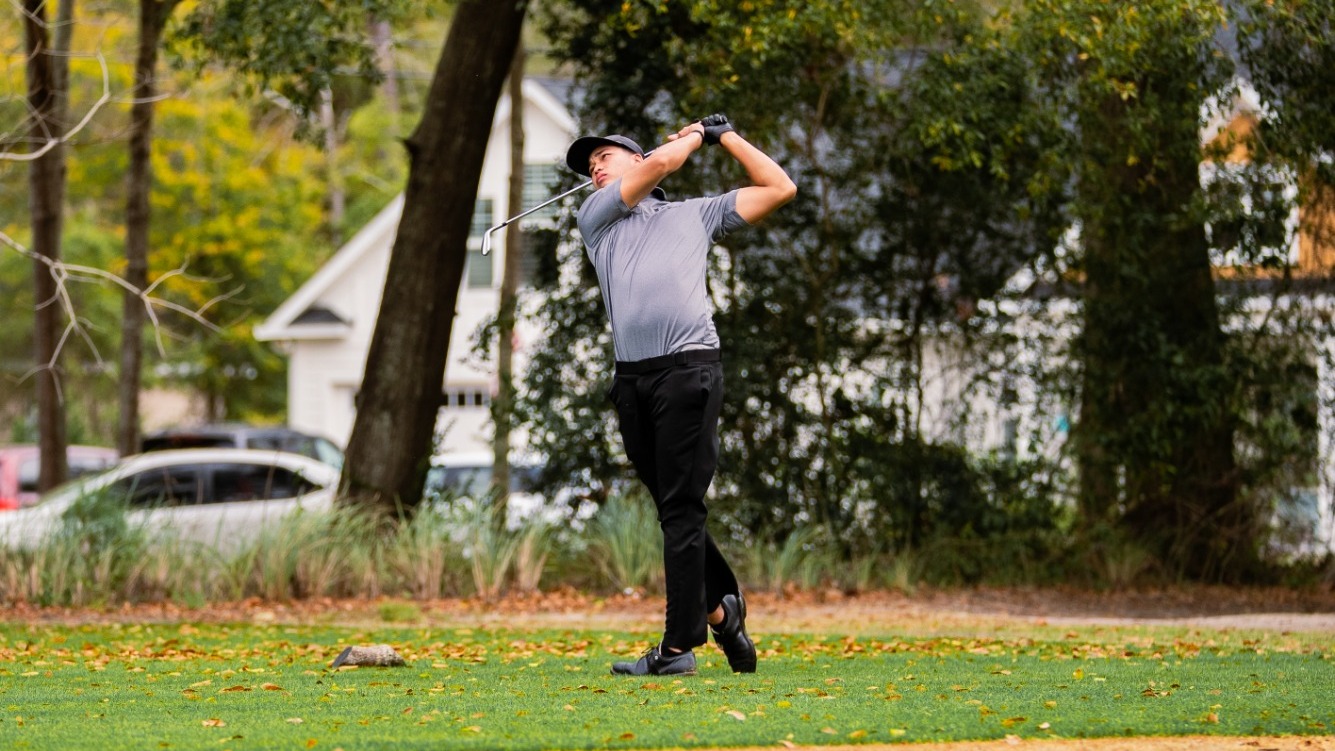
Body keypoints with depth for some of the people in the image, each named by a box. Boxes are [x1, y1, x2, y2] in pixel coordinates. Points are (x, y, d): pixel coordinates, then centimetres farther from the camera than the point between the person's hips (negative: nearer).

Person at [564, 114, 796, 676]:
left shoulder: (696, 214, 20)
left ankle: (679, 646, -9)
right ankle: (718, 608, 22)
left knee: (682, 511, -8)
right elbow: (661, 163, 8)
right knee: (672, 510, 6)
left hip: (689, 370, -3)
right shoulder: (596, 216, 21)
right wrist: (693, 136, 25)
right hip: (632, 379, 3)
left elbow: (779, 189, 22)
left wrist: (725, 135, 25)